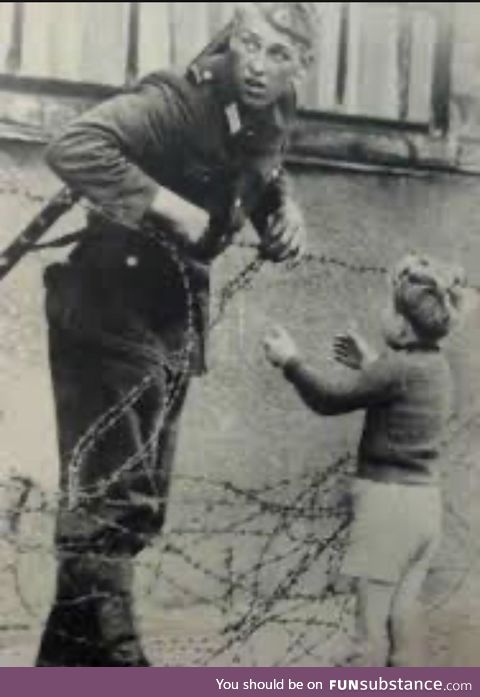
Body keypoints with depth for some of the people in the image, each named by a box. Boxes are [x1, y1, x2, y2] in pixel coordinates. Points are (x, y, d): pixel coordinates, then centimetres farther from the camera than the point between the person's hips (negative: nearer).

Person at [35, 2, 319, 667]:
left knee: (138, 504, 14)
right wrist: (167, 204, -32)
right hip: (111, 312, -9)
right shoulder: (181, 99, -20)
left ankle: (72, 660, 29)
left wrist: (285, 208, 1)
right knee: (112, 496, -9)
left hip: (173, 319, 9)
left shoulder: (269, 116, 4)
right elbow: (73, 147, -32)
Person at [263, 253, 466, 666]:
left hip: (388, 499, -8)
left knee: (373, 618, -1)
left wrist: (291, 362, 0)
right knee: (403, 612, 14)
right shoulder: (436, 367, 7)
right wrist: (370, 365, 26)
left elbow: (330, 399, -11)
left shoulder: (398, 367, -18)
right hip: (426, 501, 8)